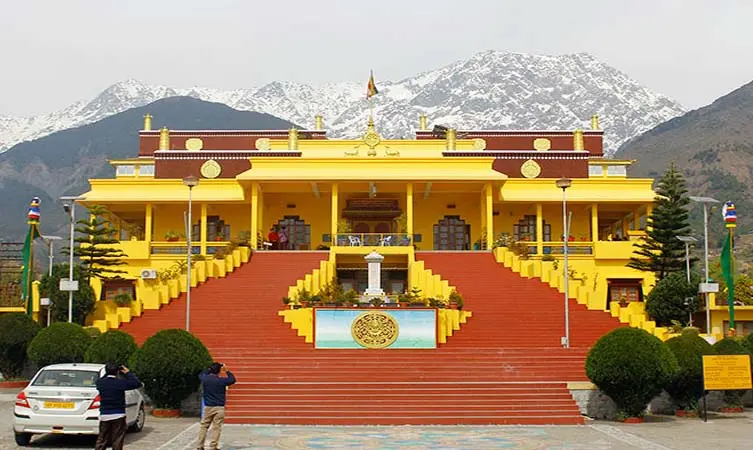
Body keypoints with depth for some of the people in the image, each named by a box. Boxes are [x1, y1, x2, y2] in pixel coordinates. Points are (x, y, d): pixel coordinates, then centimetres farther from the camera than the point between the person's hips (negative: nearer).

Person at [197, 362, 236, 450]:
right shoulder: (221, 380, -10)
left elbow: (201, 374, 24)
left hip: (207, 407, 3)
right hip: (219, 408, -3)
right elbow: (233, 380, 7)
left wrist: (210, 369, 24)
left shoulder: (205, 379, -1)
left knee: (204, 426, 12)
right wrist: (227, 371, 15)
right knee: (216, 428, 1)